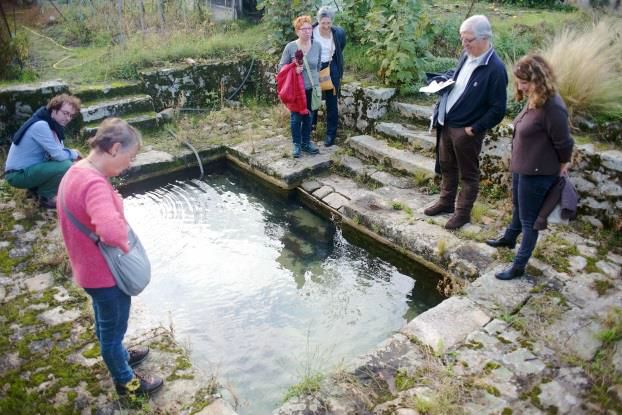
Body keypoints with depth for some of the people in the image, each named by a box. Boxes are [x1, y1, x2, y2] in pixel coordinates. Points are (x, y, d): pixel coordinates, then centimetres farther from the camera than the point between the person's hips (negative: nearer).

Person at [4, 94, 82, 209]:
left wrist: (73, 154, -13)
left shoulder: (53, 123, 4)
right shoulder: (41, 125, -24)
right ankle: (46, 196, -5)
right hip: (18, 174, -10)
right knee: (66, 165, -26)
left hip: (30, 168, 10)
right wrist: (74, 154, -7)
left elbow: (57, 151, 8)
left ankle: (37, 186, 15)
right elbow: (58, 155, -27)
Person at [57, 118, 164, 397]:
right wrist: (124, 244, -28)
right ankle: (125, 381, 37)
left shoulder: (76, 172, -1)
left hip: (91, 268, 9)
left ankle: (119, 356, 55)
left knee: (106, 323, 30)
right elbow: (111, 229, -50)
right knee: (113, 327, 14)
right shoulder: (94, 184, -33)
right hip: (105, 272, -9)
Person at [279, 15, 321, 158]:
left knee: (308, 116, 14)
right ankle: (296, 144, 19)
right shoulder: (290, 47, -11)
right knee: (296, 117, 5)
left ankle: (306, 142, 29)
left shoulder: (317, 46, -2)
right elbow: (281, 66, -4)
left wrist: (317, 84, 13)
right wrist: (293, 70, -21)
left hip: (311, 88, 3)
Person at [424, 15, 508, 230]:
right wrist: (444, 79, 4)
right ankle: (446, 202, 39)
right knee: (447, 166, 21)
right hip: (446, 123, 8)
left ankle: (463, 212, 24)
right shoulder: (467, 55, 3)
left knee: (468, 174, 10)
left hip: (466, 130, -8)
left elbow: (498, 109, -19)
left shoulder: (495, 69, -21)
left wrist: (475, 128, -17)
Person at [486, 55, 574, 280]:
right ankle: (509, 238, 55)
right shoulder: (534, 100, 0)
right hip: (521, 168, 9)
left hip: (538, 174, -9)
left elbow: (563, 143, -18)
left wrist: (562, 165, -3)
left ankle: (519, 267, 20)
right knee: (518, 208, 31)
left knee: (529, 220, 6)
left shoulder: (552, 107, -27)